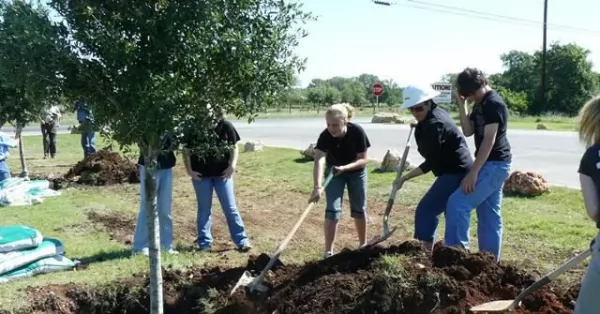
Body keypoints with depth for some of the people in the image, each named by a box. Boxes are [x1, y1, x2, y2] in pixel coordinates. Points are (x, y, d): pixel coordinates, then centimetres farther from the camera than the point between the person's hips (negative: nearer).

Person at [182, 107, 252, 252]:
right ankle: (205, 242, 20)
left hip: (222, 173, 0)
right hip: (201, 175, 0)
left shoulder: (226, 126, -6)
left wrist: (232, 166, -10)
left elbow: (234, 148, 2)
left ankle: (242, 240, 10)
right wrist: (189, 170, -6)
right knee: (204, 209, 10)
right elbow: (186, 150, 1)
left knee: (230, 208, 3)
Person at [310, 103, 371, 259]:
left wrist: (345, 167, -39)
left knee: (359, 209, 10)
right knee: (332, 210, -9)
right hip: (333, 172, 0)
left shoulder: (357, 132, -30)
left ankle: (363, 245, 30)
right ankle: (328, 251, -3)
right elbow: (319, 161, -43)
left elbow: (363, 160, -22)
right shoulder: (325, 136, -31)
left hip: (356, 172, 1)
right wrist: (318, 186, -57)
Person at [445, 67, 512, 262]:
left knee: (457, 203, -14)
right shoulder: (480, 104, 13)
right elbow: (468, 131, 9)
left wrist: (473, 172, -22)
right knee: (489, 214, 12)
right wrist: (461, 105, -2)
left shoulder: (494, 103, -16)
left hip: (495, 164, -10)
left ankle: (456, 250, -6)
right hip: (491, 165, 10)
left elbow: (489, 140, -21)